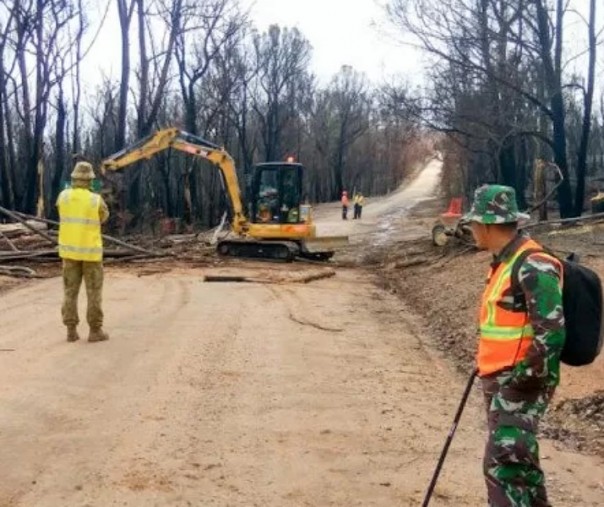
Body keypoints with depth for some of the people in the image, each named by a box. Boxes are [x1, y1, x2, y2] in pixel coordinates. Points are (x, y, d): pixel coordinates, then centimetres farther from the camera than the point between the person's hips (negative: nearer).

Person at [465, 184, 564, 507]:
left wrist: (527, 376, -19)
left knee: (502, 465, -10)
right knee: (518, 461, 19)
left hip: (520, 385, -10)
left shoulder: (532, 266, -19)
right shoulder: (505, 261, 11)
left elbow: (552, 332, -23)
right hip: (499, 381, 10)